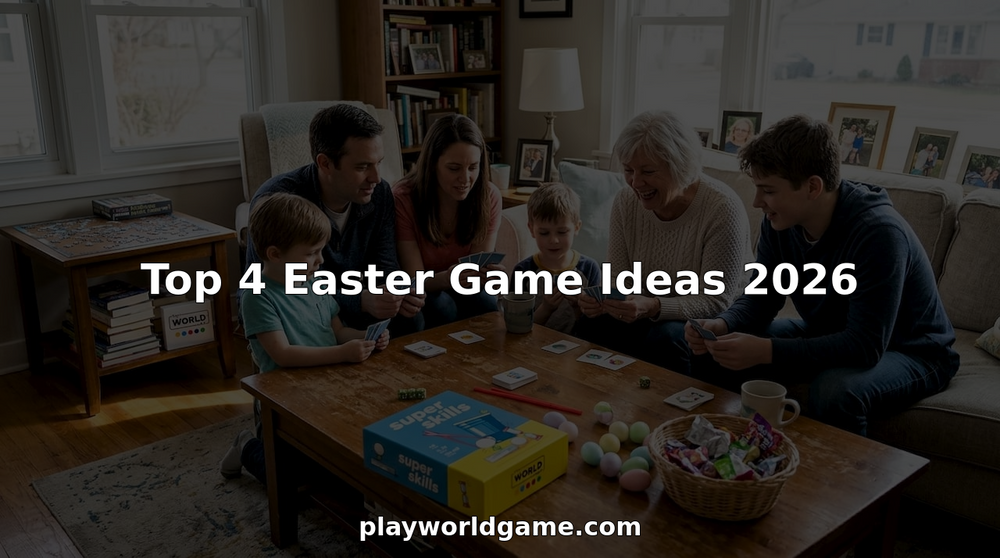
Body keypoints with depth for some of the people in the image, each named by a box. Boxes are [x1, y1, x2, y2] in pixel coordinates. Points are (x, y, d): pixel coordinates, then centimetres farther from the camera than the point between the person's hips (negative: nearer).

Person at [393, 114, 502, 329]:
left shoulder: (489, 197, -12)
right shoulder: (403, 199, -22)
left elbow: (480, 268, -12)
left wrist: (488, 273, -38)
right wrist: (445, 279, -45)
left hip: (463, 290, 3)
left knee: (486, 303, -29)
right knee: (441, 306, -33)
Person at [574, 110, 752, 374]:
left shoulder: (722, 208, -21)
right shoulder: (626, 201, -5)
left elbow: (716, 302, -22)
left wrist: (653, 308, -38)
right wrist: (600, 297, -25)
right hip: (653, 319, 4)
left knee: (666, 337, -34)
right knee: (591, 324, -22)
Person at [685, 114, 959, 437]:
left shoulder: (878, 232, -32)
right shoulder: (780, 223, -11)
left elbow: (866, 346, -35)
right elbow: (760, 300, -4)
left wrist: (766, 351, -41)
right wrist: (721, 326, -26)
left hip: (909, 352, -6)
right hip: (831, 336, 7)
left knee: (834, 390, -38)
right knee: (715, 355, -6)